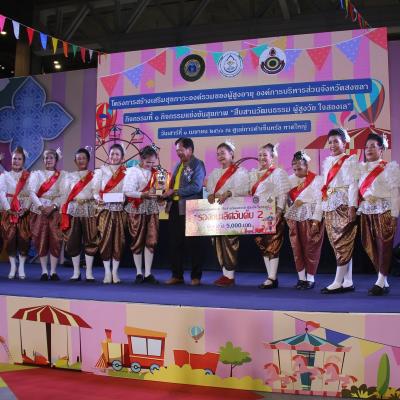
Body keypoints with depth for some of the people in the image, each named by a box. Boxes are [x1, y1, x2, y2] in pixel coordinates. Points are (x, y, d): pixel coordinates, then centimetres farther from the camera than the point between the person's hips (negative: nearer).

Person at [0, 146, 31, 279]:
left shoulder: (29, 176, 7)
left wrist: (25, 208, -15)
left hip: (24, 212, 0)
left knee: (24, 238, -4)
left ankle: (21, 267, 5)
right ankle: (13, 267, 5)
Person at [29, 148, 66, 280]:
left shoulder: (62, 175, 7)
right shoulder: (36, 174, 9)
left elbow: (63, 195, -2)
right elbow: (32, 192, -2)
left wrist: (53, 206, -16)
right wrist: (41, 207, -15)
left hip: (55, 211, -1)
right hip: (39, 210, 1)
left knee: (55, 240, -5)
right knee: (41, 240, -1)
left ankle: (53, 271, 3)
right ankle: (44, 271, 8)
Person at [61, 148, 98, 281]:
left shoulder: (94, 175, 8)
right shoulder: (70, 176, 13)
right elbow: (66, 194, 9)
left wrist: (85, 199, -12)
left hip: (89, 211, -2)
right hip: (73, 211, 2)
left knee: (90, 240, -3)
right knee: (73, 241, 0)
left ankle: (89, 272, 4)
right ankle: (76, 272, 10)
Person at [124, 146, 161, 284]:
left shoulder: (155, 173, 11)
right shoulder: (133, 171, -4)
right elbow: (127, 191, -13)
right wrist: (143, 195, -23)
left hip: (152, 209, 4)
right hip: (137, 209, -4)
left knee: (151, 240, 1)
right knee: (138, 241, 4)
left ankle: (148, 273, 8)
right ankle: (139, 273, 14)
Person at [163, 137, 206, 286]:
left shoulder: (197, 165, -5)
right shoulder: (178, 165, 18)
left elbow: (196, 187, -18)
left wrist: (175, 192, -17)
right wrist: (167, 194, 0)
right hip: (175, 207, 8)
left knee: (193, 244, 0)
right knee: (175, 243, 9)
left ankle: (196, 276, 9)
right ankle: (177, 275, 18)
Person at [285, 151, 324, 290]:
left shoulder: (316, 179, -6)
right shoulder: (291, 179, 9)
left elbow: (319, 201, -10)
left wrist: (316, 221, -15)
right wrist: (288, 216, -4)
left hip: (310, 218, -5)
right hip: (294, 218, 5)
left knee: (310, 249, 1)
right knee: (297, 249, 6)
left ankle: (310, 279, 10)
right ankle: (301, 278, 16)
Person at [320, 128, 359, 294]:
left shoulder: (350, 160, -1)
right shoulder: (327, 162, 19)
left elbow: (353, 184, -9)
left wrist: (352, 207, -18)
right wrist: (322, 207, 14)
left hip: (344, 206, -7)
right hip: (329, 207, 7)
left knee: (342, 243, -6)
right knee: (339, 244, 6)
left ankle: (338, 282, -4)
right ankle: (348, 282, 10)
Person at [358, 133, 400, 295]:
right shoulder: (362, 168, 15)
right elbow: (358, 191, 13)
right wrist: (357, 211, 3)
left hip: (383, 211, -5)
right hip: (366, 212, 5)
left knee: (384, 245, -5)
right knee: (370, 246, 5)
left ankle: (380, 283, -2)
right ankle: (383, 281, 14)